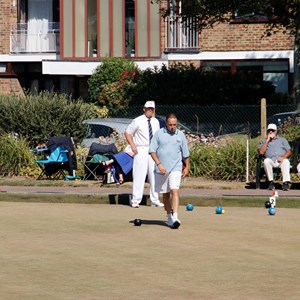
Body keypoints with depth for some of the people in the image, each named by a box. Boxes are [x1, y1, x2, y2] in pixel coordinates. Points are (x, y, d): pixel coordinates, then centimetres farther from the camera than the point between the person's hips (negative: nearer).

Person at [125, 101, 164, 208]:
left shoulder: (156, 122, 11)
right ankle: (135, 200, -2)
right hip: (141, 151, -5)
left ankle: (155, 200, 15)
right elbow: (127, 133, 0)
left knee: (154, 176, 7)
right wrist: (133, 146, -9)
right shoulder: (137, 121, -6)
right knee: (139, 175, -7)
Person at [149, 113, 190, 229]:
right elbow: (152, 150, -3)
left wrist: (187, 167, 17)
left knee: (174, 191, -18)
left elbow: (186, 154, 16)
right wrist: (159, 164, -13)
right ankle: (169, 217, 24)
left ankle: (175, 217, -27)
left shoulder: (181, 135, 7)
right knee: (165, 194, 10)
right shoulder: (159, 134, 1)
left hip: (175, 169, -1)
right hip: (161, 170, 1)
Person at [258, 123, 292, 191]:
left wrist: (283, 157, -11)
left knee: (286, 161, -35)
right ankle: (271, 182, -32)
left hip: (281, 160, 0)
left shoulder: (282, 140, 23)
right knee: (266, 161, -35)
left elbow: (289, 151, 10)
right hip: (271, 161, 0)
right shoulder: (263, 141, 21)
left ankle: (286, 183, -46)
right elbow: (261, 152, 2)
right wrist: (267, 141, 1)